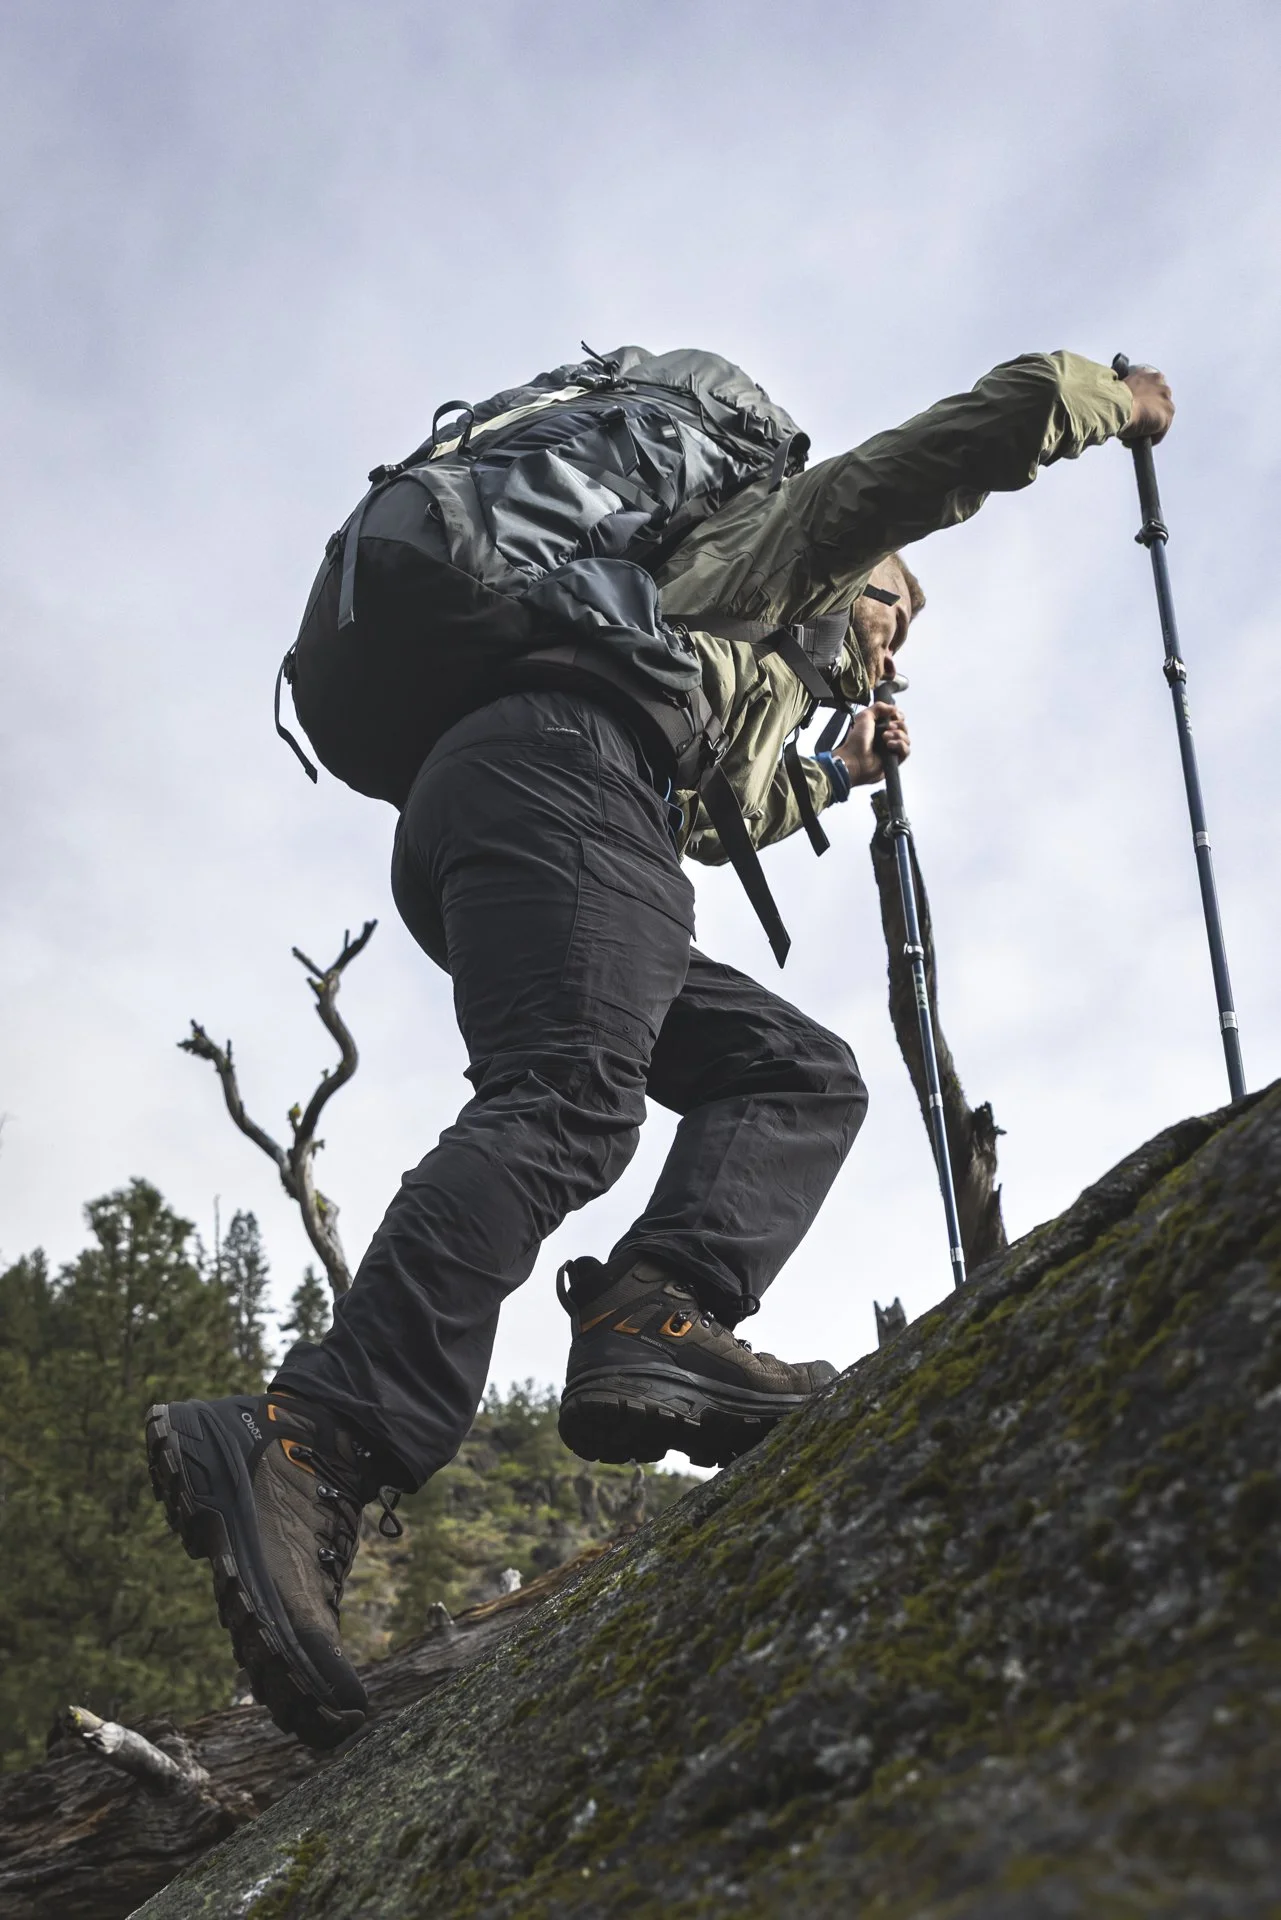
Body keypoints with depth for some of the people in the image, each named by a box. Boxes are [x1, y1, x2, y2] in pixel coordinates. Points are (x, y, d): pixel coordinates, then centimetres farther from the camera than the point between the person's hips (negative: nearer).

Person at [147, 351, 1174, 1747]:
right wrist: (1119, 397, 37)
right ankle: (310, 1440, -45)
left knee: (796, 1071, 2)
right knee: (572, 1103, -29)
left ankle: (656, 1323, -24)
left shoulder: (759, 680, 45)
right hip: (555, 759, -9)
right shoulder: (797, 529, 24)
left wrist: (833, 775, 58)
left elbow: (714, 812, 57)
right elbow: (1001, 412, 20)